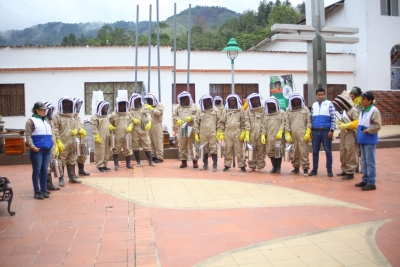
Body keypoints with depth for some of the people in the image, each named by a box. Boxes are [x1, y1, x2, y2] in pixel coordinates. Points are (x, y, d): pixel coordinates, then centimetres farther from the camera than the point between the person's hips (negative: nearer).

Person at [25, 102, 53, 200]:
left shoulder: (46, 121, 20)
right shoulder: (31, 121, -1)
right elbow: (28, 135, -9)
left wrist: (51, 144, 16)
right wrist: (32, 146, -20)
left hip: (47, 150, 6)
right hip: (37, 150, -6)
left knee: (44, 170, 9)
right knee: (37, 170, -1)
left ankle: (44, 190, 17)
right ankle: (37, 192, 6)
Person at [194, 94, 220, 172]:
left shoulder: (215, 110, 6)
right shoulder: (199, 111, 6)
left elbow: (218, 120, 6)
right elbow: (196, 122, 6)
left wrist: (218, 131, 0)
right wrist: (196, 133, 2)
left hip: (213, 133, -1)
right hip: (203, 133, 1)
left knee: (213, 149, -2)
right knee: (204, 149, 8)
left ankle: (214, 165, 6)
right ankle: (205, 164, 20)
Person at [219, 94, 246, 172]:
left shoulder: (240, 110, 7)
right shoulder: (225, 111, 11)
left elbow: (243, 122, 3)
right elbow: (222, 122, 12)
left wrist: (243, 132, -5)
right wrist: (222, 132, 5)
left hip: (238, 133, -2)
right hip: (228, 133, 2)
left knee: (239, 150, -1)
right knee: (228, 150, 5)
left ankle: (242, 165, 5)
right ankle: (227, 165, 13)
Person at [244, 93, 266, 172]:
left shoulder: (263, 109, 9)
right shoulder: (248, 110, 10)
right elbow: (247, 122, 2)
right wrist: (247, 133, -8)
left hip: (261, 133, 0)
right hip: (251, 134, 0)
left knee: (261, 150, 1)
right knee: (252, 150, 3)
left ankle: (260, 166, 10)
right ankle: (252, 166, 12)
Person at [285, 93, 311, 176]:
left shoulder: (305, 109, 7)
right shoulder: (288, 110, 12)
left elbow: (309, 121, 2)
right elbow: (287, 123, 9)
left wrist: (308, 133, -8)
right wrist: (287, 134, 1)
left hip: (303, 135, -2)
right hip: (292, 135, 2)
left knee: (304, 152, -5)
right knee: (294, 152, 7)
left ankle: (305, 168, 1)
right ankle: (296, 168, 17)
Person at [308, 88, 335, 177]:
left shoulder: (329, 104, -1)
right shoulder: (314, 105, 12)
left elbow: (333, 118, -5)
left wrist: (331, 130, -11)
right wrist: (309, 130, 8)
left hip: (326, 131, -4)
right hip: (315, 131, 4)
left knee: (328, 151, 3)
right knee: (315, 151, 8)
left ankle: (329, 170, 11)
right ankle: (314, 169, 16)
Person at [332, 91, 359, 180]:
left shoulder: (353, 110, -11)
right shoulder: (344, 110, 14)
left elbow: (357, 122, -17)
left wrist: (345, 126, -20)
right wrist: (340, 123, 6)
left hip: (351, 134, -8)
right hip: (343, 133, 8)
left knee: (350, 153, -5)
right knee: (343, 153, 11)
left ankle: (350, 172, 0)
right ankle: (344, 170, 21)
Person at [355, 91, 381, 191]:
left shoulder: (374, 111, -13)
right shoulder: (362, 110, 12)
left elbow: (377, 126, -18)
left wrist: (367, 131, -15)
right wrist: (359, 133, 12)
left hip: (370, 141, -8)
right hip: (362, 140, 8)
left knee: (370, 162, -4)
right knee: (363, 161, 15)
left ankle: (371, 183, 2)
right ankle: (365, 180, 25)